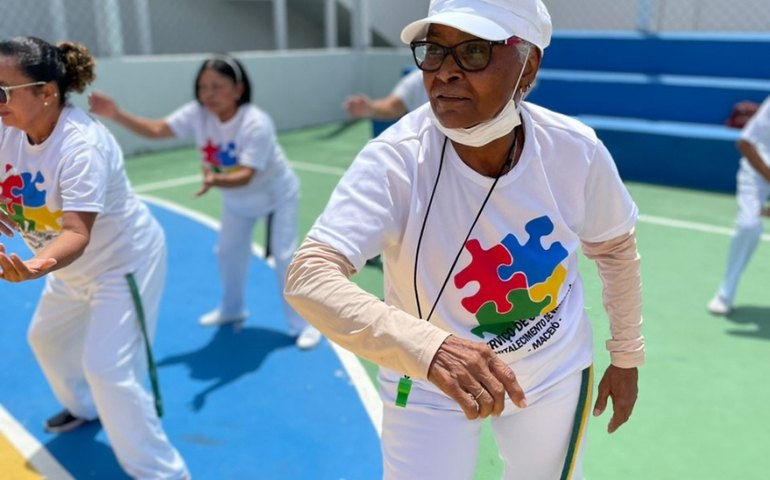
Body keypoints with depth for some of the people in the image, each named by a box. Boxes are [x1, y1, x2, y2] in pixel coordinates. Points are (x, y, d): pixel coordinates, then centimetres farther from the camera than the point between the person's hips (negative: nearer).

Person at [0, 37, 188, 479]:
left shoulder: (82, 145, -33)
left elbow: (77, 232, -40)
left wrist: (36, 268, -60)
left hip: (124, 260, -9)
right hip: (75, 265, 9)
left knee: (107, 368, -13)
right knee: (46, 338, 25)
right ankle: (84, 408, 54)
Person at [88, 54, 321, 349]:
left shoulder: (256, 124, -37)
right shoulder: (197, 114, -21)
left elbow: (245, 176, -43)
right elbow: (156, 130, -21)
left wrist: (216, 180, -62)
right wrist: (116, 115, -34)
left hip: (277, 194, -6)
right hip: (238, 199, 6)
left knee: (284, 256, -9)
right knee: (227, 253, 14)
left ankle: (303, 323, 6)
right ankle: (232, 309, 39)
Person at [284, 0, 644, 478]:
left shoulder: (576, 150, -19)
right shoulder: (396, 159, -29)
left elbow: (616, 247, -1)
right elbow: (308, 278, -39)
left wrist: (626, 355, 8)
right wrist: (428, 347, -54)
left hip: (555, 373, 3)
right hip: (429, 385, -3)